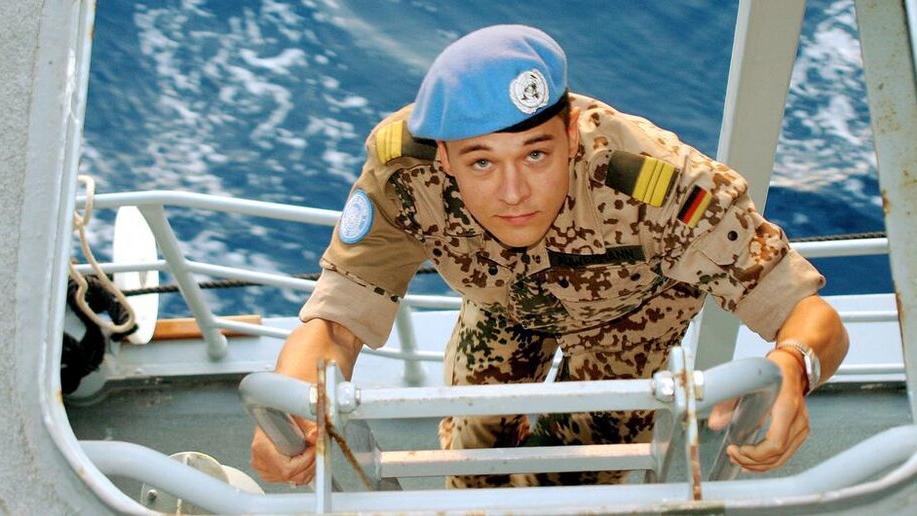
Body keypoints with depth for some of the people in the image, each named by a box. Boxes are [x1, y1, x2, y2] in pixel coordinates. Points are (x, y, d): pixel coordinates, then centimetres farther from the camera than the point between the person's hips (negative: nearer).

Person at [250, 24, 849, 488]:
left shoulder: (662, 183, -46)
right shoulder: (403, 170, -39)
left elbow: (816, 317, -43)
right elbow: (333, 321, -36)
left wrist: (791, 367, -68)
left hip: (630, 308, -1)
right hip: (504, 308, 2)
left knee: (577, 482, -5)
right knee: (473, 471, 6)